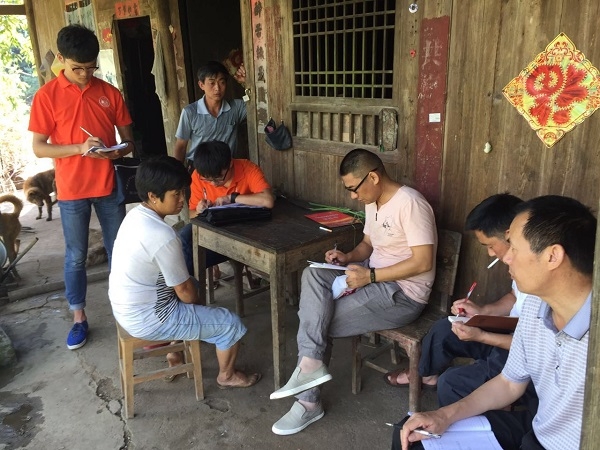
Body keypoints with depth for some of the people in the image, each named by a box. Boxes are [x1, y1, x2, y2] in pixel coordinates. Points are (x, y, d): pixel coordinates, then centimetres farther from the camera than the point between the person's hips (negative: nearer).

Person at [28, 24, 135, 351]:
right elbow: (38, 148, -6)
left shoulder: (110, 93, 3)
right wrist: (80, 148, -21)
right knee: (76, 256, 8)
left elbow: (128, 140, 7)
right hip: (71, 191, -2)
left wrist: (118, 152, -16)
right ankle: (79, 317, 23)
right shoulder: (47, 95, -5)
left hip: (108, 186, 2)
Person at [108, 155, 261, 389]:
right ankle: (227, 375, 27)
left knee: (192, 286, 33)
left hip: (124, 308, 9)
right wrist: (198, 305, 3)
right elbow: (184, 290, -18)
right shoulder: (162, 236, -29)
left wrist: (193, 301, 14)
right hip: (147, 319, -9)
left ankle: (176, 353, 39)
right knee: (230, 323, 1)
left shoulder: (136, 214, -1)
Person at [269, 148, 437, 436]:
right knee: (313, 274, -16)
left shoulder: (410, 203, -20)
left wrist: (369, 276, -23)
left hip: (403, 294, -8)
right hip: (376, 277, 9)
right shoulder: (373, 202, 8)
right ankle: (311, 364, -17)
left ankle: (309, 401, 5)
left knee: (319, 321, -13)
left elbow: (423, 261, -23)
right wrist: (348, 257, -3)